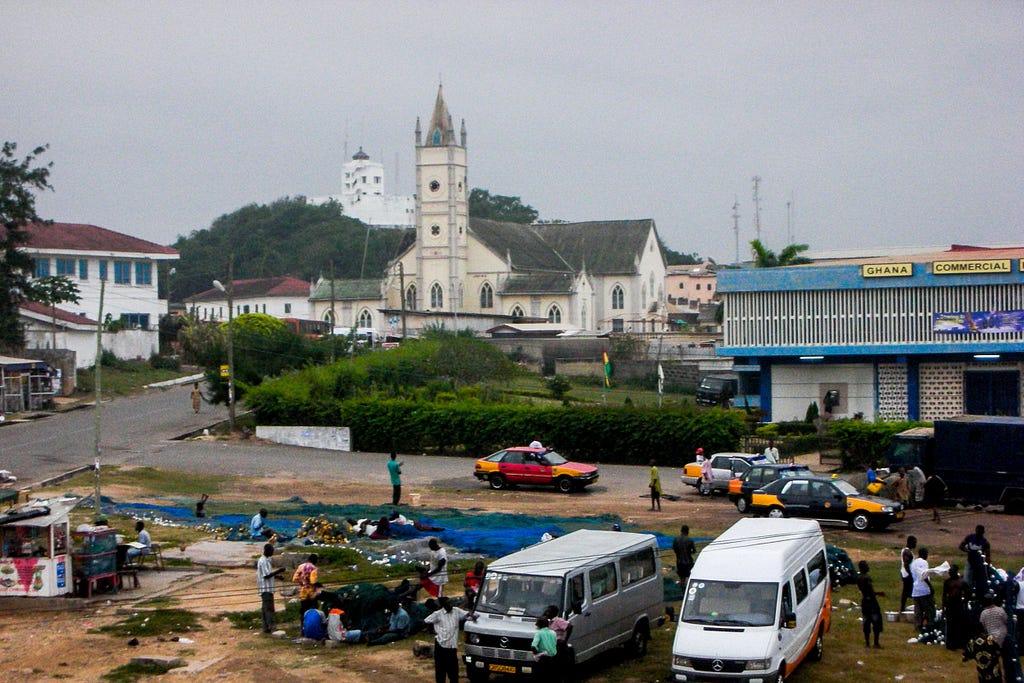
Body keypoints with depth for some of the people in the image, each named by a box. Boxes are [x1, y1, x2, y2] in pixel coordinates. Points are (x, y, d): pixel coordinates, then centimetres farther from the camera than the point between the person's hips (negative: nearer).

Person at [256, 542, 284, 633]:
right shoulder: (263, 561, -16)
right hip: (266, 588, -10)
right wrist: (278, 571, -18)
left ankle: (266, 628, 14)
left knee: (265, 608, 11)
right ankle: (272, 626, -21)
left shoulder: (265, 560, 16)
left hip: (267, 588, 10)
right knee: (269, 608, -15)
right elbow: (266, 575, -21)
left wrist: (276, 573, 11)